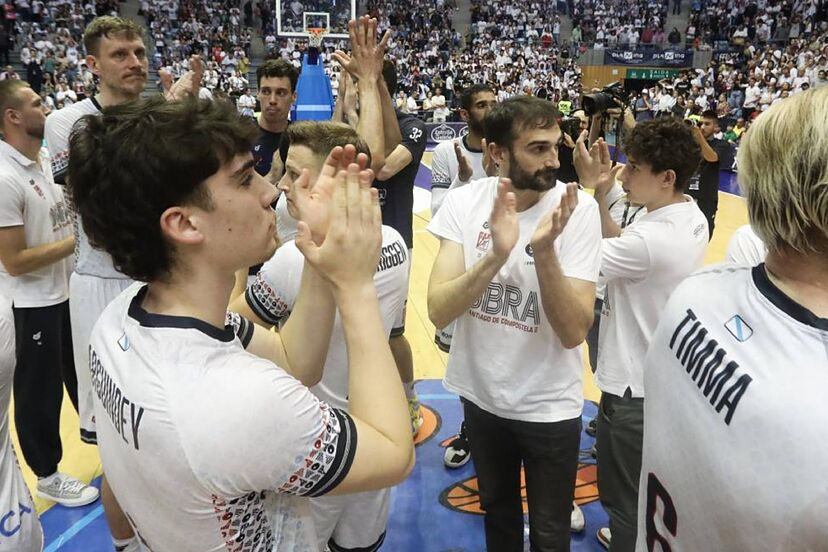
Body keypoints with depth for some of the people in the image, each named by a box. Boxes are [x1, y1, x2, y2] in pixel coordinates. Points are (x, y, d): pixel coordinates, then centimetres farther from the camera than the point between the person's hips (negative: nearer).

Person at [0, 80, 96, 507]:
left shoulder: (47, 158, 2)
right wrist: (77, 240, -20)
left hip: (69, 291, 8)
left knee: (83, 375, 25)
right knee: (40, 392, 9)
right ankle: (47, 475, 28)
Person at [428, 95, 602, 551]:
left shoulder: (578, 209, -17)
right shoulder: (464, 201, -12)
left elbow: (574, 332, -22)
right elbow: (438, 311, -21)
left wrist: (543, 252, -36)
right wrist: (496, 256, -36)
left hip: (549, 405, -2)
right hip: (481, 394, 2)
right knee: (496, 509, 27)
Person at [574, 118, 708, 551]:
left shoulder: (651, 239, -31)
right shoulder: (692, 217, -1)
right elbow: (619, 246, 5)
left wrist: (587, 188, -13)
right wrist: (600, 197, -8)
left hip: (634, 387, -10)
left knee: (623, 499, 10)